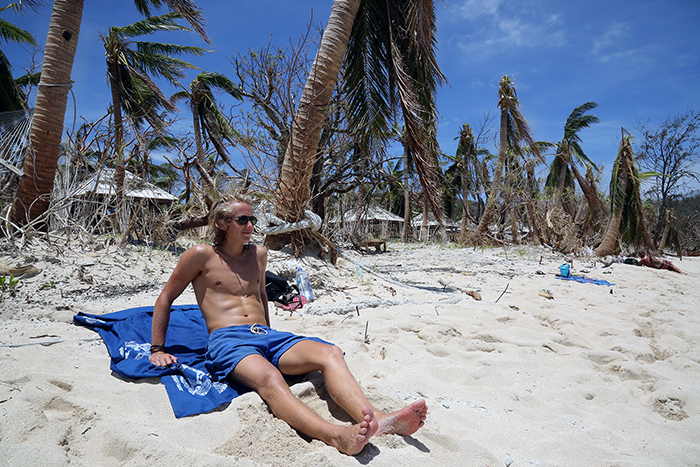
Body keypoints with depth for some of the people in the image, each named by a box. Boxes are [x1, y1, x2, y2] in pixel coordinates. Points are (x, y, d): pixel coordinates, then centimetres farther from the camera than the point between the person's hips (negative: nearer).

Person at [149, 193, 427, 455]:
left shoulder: (258, 254, 20)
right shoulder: (202, 256, 5)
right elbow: (165, 298, 12)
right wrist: (157, 350, 9)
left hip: (266, 336, 5)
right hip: (227, 340, -5)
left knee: (329, 353, -24)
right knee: (268, 377, -39)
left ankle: (375, 419, -45)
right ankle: (336, 436, -61)